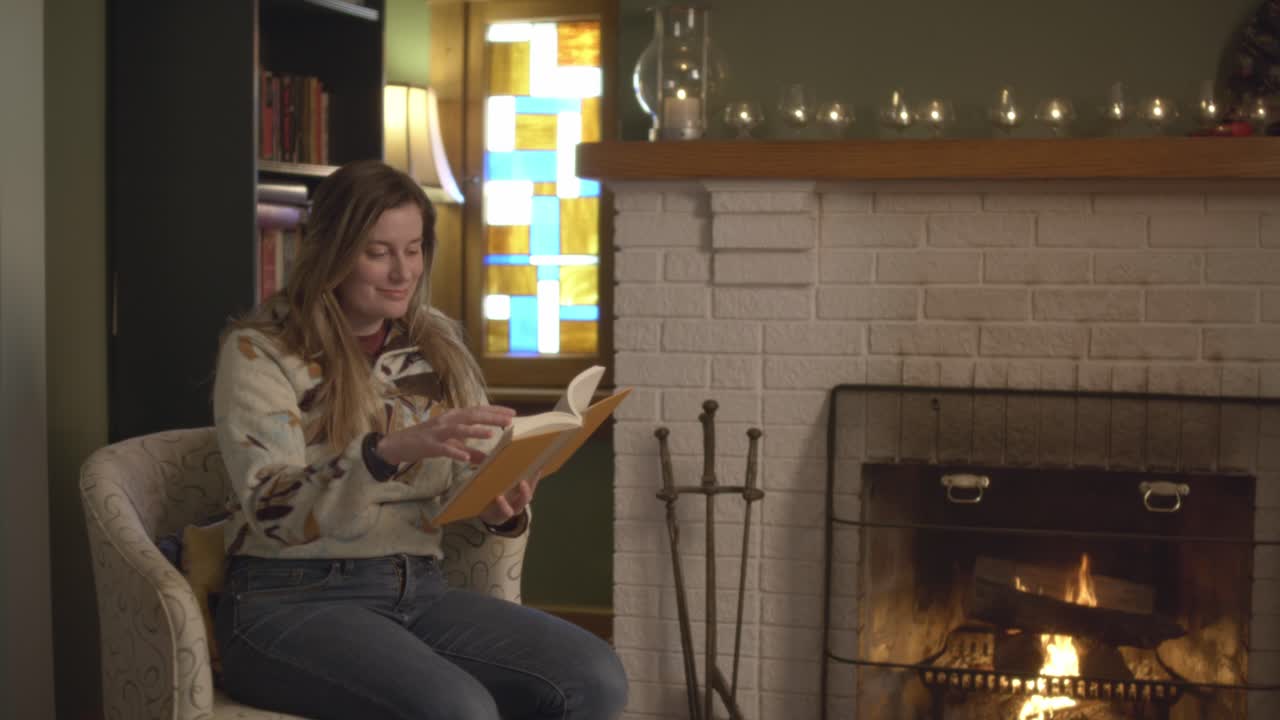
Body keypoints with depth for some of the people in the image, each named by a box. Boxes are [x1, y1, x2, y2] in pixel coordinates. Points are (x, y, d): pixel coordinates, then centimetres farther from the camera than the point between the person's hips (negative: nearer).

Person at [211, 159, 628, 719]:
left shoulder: (440, 349, 12)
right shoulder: (259, 351, -4)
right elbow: (273, 509, -16)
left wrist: (504, 509, -14)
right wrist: (390, 451, -32)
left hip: (420, 592, 5)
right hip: (292, 602, -5)